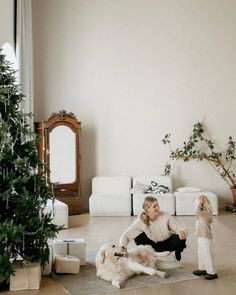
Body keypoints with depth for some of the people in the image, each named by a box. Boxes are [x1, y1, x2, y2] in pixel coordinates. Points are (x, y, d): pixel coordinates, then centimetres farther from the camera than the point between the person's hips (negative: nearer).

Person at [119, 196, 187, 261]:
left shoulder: (166, 216, -24)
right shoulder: (141, 220, -25)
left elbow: (178, 227, -19)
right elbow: (125, 235, -27)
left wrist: (181, 231, -44)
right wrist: (123, 248, -44)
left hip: (167, 244, 0)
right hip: (153, 245, 1)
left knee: (180, 240, -31)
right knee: (138, 235, -25)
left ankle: (177, 252, 4)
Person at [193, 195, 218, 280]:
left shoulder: (206, 213, -25)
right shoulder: (202, 214, 5)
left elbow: (197, 212, -40)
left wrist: (199, 203, -30)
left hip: (206, 239, -10)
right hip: (201, 238, 10)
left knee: (208, 255, 0)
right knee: (201, 254, 20)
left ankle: (212, 272, 11)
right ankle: (202, 269, 35)